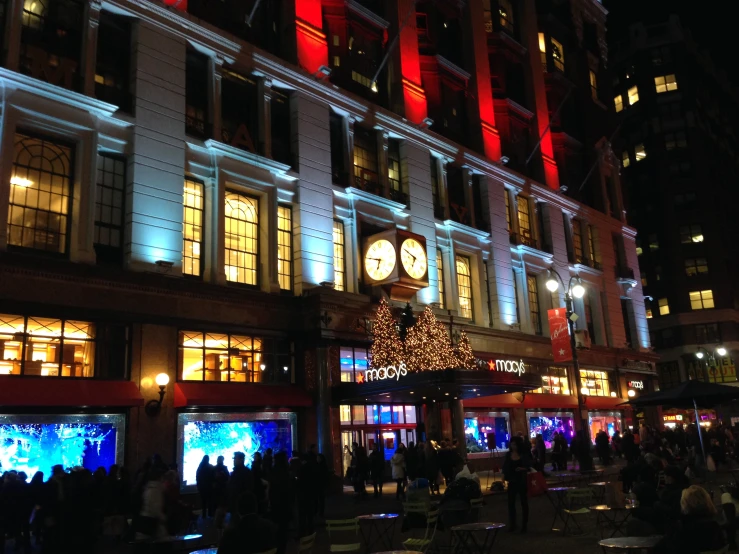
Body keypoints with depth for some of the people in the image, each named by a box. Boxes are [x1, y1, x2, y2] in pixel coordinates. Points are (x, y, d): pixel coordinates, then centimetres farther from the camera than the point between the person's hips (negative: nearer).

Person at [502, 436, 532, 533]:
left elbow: (528, 467, -7)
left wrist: (522, 469, -25)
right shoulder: (508, 454, 1)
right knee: (511, 502, 4)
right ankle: (512, 524, 14)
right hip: (512, 481, 3)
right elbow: (505, 467, 6)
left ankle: (524, 525, 15)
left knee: (524, 502, 6)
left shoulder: (524, 455, -7)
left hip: (522, 481, -3)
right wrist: (504, 475, -5)